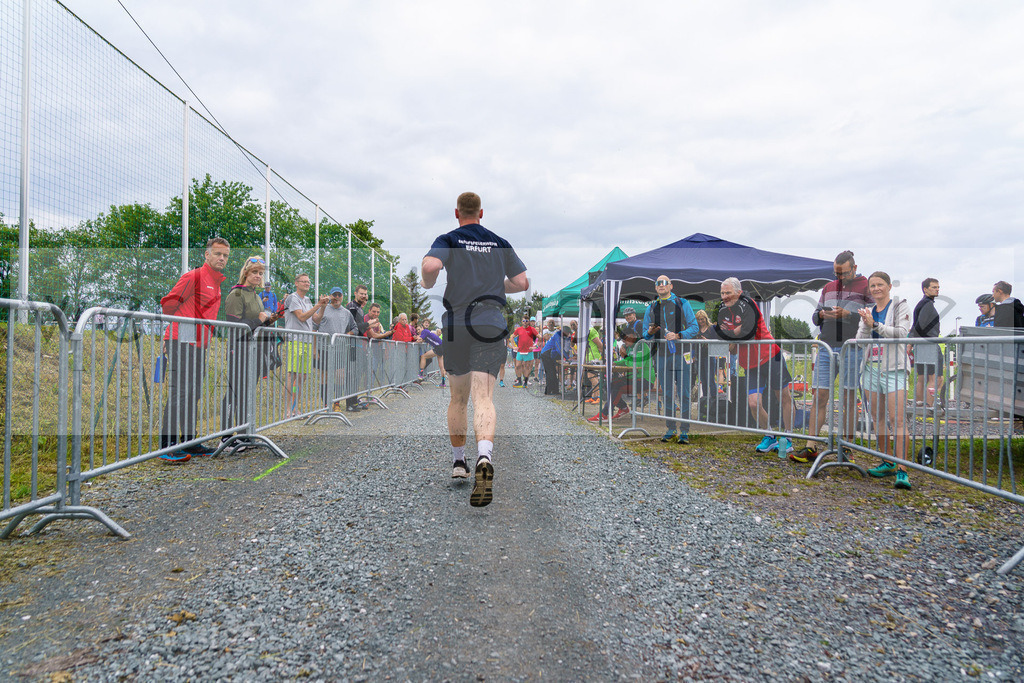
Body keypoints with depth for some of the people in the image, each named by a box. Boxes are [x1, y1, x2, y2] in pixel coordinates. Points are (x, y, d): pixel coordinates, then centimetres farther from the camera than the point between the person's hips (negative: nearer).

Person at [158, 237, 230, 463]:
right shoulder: (194, 276, -7)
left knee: (193, 394, 12)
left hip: (199, 344, 10)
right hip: (182, 342, -10)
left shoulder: (216, 283, 22)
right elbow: (168, 302, -10)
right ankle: (167, 445, -11)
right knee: (179, 392, -13)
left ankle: (189, 442, 18)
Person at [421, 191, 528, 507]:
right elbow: (522, 283, 11)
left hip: (457, 326, 0)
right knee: (483, 399, -10)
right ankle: (485, 457, -35)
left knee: (458, 399, 17)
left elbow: (430, 265, -18)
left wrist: (427, 285, 3)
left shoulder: (448, 240, 2)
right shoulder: (500, 243, 11)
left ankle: (458, 461, 27)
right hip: (491, 327, 0)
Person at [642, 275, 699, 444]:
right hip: (661, 357, 3)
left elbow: (694, 327, -1)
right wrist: (650, 332, -7)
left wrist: (678, 335, -18)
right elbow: (645, 335, 17)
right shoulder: (651, 309, 14)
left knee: (684, 395, -4)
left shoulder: (682, 304, 4)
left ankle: (684, 431, 2)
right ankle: (670, 430, 15)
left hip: (680, 355, -3)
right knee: (667, 395, 7)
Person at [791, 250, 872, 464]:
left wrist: (848, 314, -17)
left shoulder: (866, 288, 1)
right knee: (819, 397, 0)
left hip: (851, 349, -4)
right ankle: (810, 448, 2)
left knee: (849, 400, 3)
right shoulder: (828, 288, 16)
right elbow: (815, 317, 18)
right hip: (826, 348, 4)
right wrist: (822, 314, -4)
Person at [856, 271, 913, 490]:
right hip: (871, 369, 6)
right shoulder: (868, 312, 16)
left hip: (893, 368, -6)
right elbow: (860, 341, 7)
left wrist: (875, 325, -16)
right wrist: (866, 325, -9)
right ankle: (889, 463, 19)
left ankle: (902, 471, -15)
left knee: (897, 420, -13)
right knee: (878, 419, 8)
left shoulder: (900, 306, 2)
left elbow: (901, 333, -12)